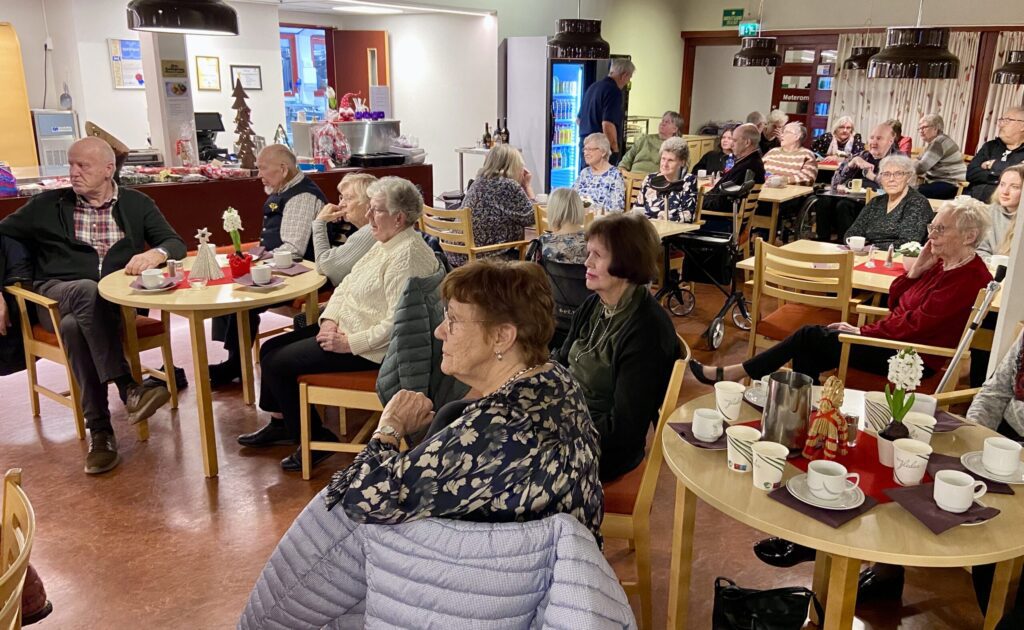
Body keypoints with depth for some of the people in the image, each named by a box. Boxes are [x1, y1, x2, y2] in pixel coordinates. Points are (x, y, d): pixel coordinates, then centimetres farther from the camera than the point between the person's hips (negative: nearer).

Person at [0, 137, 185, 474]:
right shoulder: (47, 204, 11)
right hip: (59, 294, 0)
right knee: (89, 292, -37)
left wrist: (156, 254, -22)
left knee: (76, 326, -34)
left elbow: (176, 244, 4)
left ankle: (100, 429, -32)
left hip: (119, 297, 0)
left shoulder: (137, 204, 12)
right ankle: (128, 389, -43)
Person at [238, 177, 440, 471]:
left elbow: (395, 322, -28)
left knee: (277, 364, -9)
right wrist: (329, 320, -3)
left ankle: (315, 440, 6)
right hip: (345, 328, 10)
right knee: (270, 349, 12)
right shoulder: (385, 245, 9)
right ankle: (281, 424, 28)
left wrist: (350, 343, -23)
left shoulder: (407, 255, -23)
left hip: (372, 348, -10)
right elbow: (346, 284, 13)